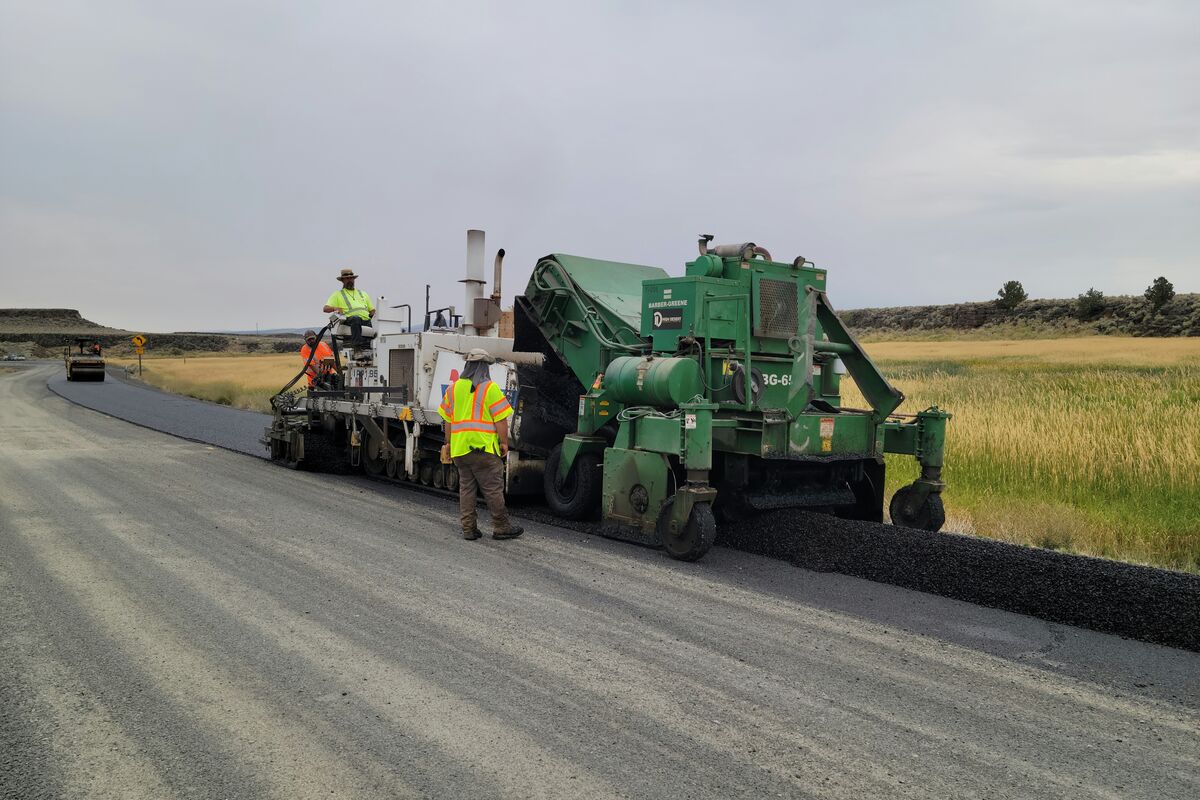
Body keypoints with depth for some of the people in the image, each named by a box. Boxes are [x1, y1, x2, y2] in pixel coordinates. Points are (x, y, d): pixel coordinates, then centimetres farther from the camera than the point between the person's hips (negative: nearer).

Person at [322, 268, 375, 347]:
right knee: (356, 319, -41)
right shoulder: (337, 294, 24)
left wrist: (372, 314, 6)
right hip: (350, 319, -4)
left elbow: (372, 309, 31)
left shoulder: (363, 293, 34)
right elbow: (326, 308, 14)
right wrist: (335, 308, -8)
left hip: (367, 320, 4)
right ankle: (356, 345, -51)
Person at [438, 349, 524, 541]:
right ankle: (501, 527, 6)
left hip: (459, 446, 6)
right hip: (484, 446, -5)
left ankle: (468, 529, 13)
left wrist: (448, 443, 20)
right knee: (493, 489, 1)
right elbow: (501, 419, -9)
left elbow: (447, 419, 13)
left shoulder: (453, 388, 11)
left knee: (466, 487, 11)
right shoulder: (489, 388, -6)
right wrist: (504, 442, -2)